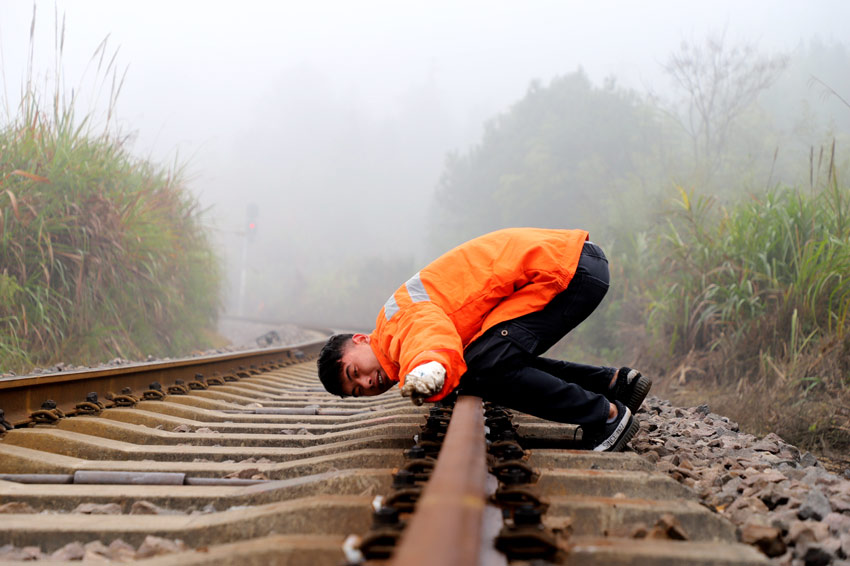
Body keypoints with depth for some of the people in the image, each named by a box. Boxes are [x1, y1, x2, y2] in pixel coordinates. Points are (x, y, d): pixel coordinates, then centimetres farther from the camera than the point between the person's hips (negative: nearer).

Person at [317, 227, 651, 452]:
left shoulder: (406, 318, -15)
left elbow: (435, 337, -41)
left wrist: (428, 370, -59)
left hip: (567, 266, -10)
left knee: (486, 368, -17)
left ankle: (607, 416, -6)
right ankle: (616, 383, 18)